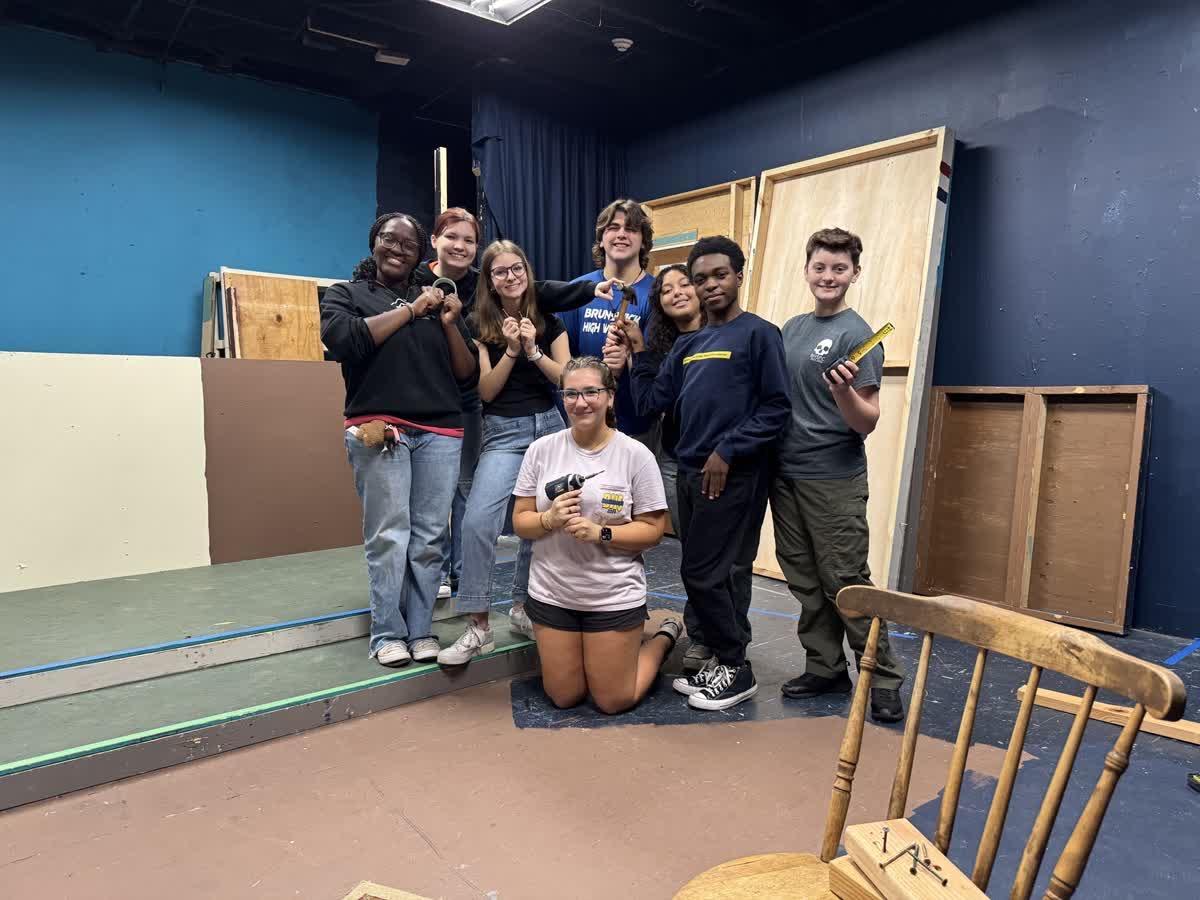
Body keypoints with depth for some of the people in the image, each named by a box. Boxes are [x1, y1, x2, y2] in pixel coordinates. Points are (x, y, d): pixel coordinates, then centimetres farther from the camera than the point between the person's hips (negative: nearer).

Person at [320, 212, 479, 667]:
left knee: (429, 537, 0)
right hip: (379, 429, -3)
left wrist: (449, 325, 0)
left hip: (440, 432, 3)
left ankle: (420, 630, 9)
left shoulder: (436, 303, 20)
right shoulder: (346, 294, 13)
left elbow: (468, 375, 15)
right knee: (388, 536, -7)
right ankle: (387, 634, 4)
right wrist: (410, 310, -4)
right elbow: (343, 340, -11)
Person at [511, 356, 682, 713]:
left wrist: (601, 533, -22)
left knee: (614, 702, 8)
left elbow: (653, 530, -8)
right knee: (564, 697, 13)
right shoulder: (542, 450, -4)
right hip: (551, 593, 3)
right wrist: (550, 519, -20)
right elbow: (520, 521, 1)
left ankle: (665, 635, 32)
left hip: (614, 596, -3)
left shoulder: (635, 455, -10)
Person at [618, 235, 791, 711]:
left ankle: (736, 667, 13)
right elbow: (652, 401, 9)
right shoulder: (687, 345, 14)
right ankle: (724, 660, 26)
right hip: (691, 474, 7)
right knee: (718, 575, 13)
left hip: (733, 476, -7)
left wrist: (727, 452, -15)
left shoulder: (759, 334, -6)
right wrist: (639, 352, 1)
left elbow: (776, 408, -11)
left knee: (703, 573, -4)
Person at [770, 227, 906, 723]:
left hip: (834, 481, -6)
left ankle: (882, 679, 15)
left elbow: (867, 424, -12)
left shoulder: (857, 336, -8)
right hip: (785, 473, 7)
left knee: (847, 583, 0)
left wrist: (844, 392, -31)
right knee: (804, 579, 13)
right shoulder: (792, 328, 11)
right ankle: (825, 667, 27)